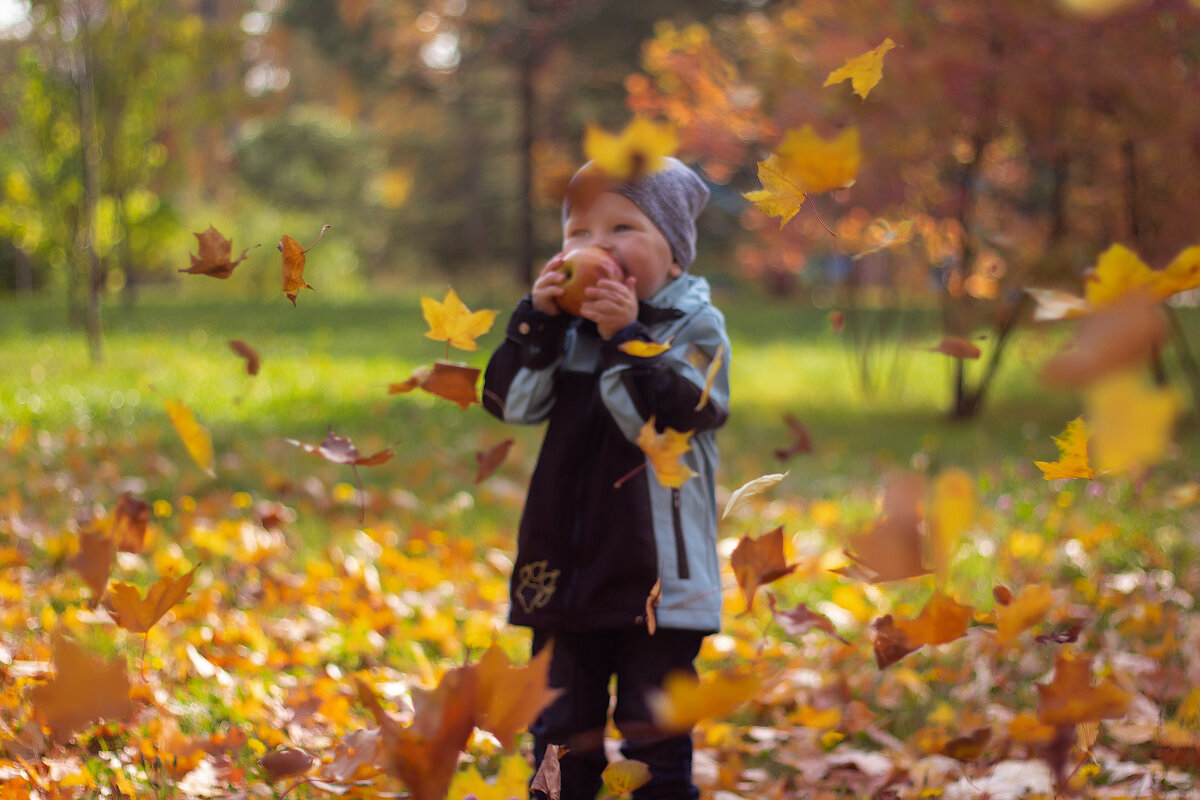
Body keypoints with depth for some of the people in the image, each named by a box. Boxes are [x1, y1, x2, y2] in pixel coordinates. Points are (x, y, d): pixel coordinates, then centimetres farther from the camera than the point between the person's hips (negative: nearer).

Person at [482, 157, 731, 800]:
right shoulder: (566, 328, 7)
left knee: (653, 724, 3)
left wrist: (627, 337, -26)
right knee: (562, 723, 12)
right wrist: (537, 320, -13)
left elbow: (670, 416, -19)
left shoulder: (695, 326, -5)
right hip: (565, 567, 4)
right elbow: (510, 400, -3)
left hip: (657, 572, -4)